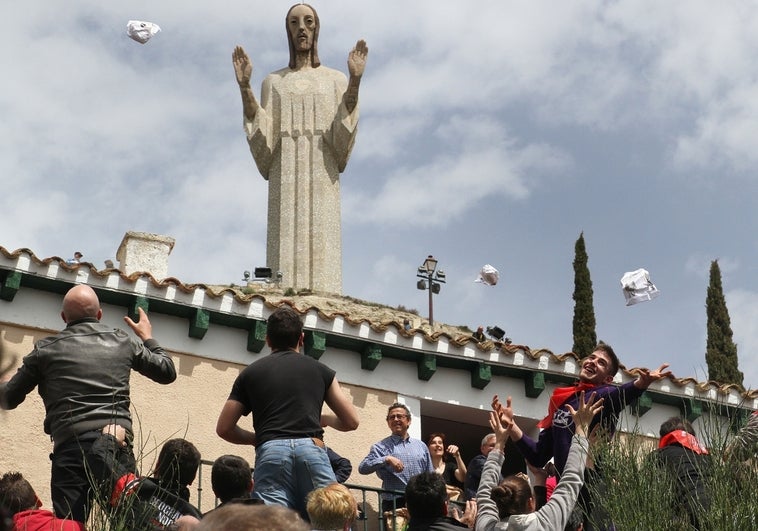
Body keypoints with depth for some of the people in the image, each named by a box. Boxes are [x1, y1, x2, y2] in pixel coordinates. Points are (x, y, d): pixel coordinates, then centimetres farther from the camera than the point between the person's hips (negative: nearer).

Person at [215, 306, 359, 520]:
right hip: (312, 450, 0)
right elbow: (351, 421, 22)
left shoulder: (251, 373, 20)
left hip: (271, 453, 0)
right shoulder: (320, 370, 20)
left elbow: (224, 428, 19)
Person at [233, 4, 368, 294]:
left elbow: (342, 137, -1)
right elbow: (262, 138, 4)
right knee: (285, 257, -12)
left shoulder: (336, 80, 16)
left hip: (321, 177, 0)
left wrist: (355, 81, -11)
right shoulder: (274, 82, 18)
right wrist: (244, 86, -5)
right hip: (285, 177, 1)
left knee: (321, 254, -12)